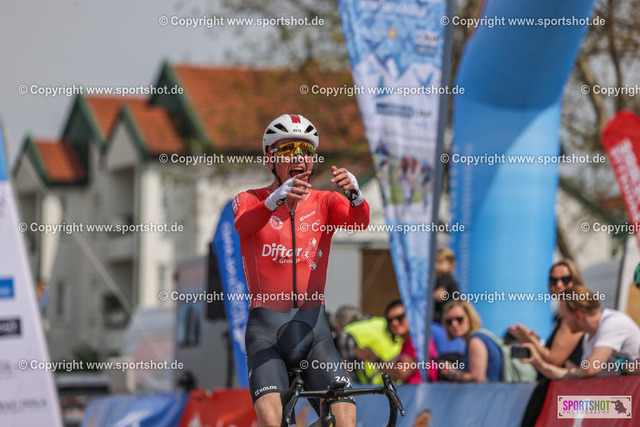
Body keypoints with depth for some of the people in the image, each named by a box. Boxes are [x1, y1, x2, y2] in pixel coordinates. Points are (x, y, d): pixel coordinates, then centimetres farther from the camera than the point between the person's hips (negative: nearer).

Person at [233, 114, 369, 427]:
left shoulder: (325, 203, 11)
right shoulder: (250, 200, 6)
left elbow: (358, 222, -11)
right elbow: (243, 225, -19)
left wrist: (354, 195, -36)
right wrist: (277, 199, -41)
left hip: (312, 325, 2)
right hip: (265, 328, -2)